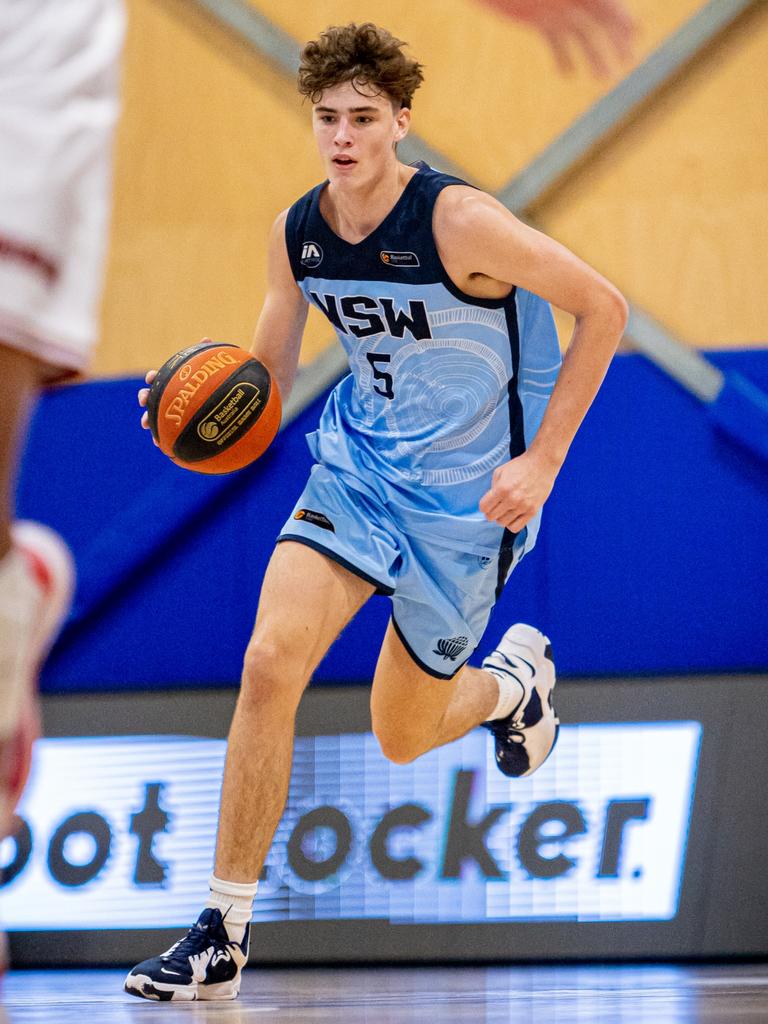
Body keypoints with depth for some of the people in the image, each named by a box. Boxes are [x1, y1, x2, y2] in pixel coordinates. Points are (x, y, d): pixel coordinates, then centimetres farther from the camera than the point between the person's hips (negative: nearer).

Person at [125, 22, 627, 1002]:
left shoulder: (457, 221, -22)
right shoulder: (297, 232, -3)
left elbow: (602, 307, -16)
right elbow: (265, 376, 9)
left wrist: (542, 461, -19)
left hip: (466, 495, -4)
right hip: (358, 465, 4)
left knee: (402, 739, 6)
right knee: (269, 662, -17)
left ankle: (511, 679, 44)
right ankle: (223, 934, -10)